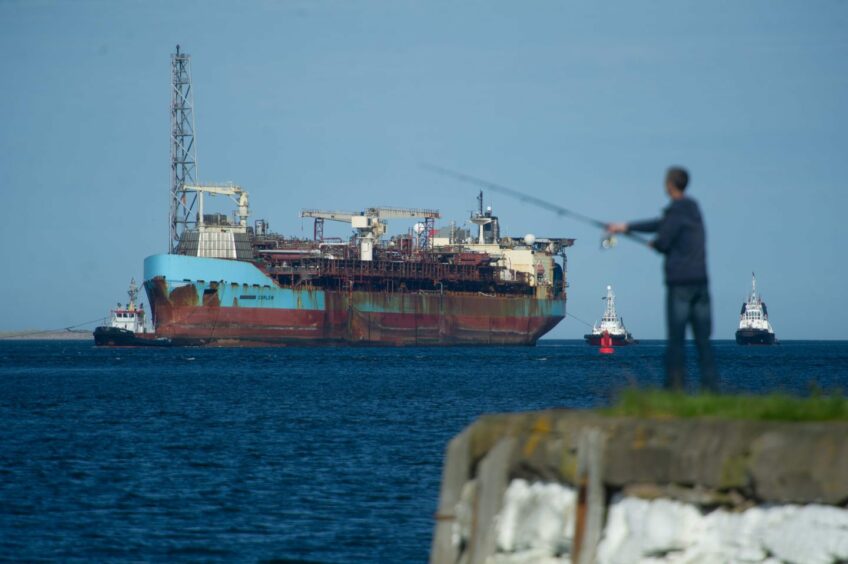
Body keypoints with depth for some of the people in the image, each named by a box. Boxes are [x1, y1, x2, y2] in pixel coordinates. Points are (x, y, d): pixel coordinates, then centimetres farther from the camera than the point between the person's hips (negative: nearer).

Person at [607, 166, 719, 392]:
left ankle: (675, 386, -7)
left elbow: (663, 243, -12)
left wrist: (654, 244, 12)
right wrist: (626, 227, 31)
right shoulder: (693, 208, 16)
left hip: (679, 282, -7)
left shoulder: (676, 211, -10)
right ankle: (710, 386, -2)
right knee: (703, 337, 4)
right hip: (700, 279, 7)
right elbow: (662, 224, 25)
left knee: (676, 338, -5)